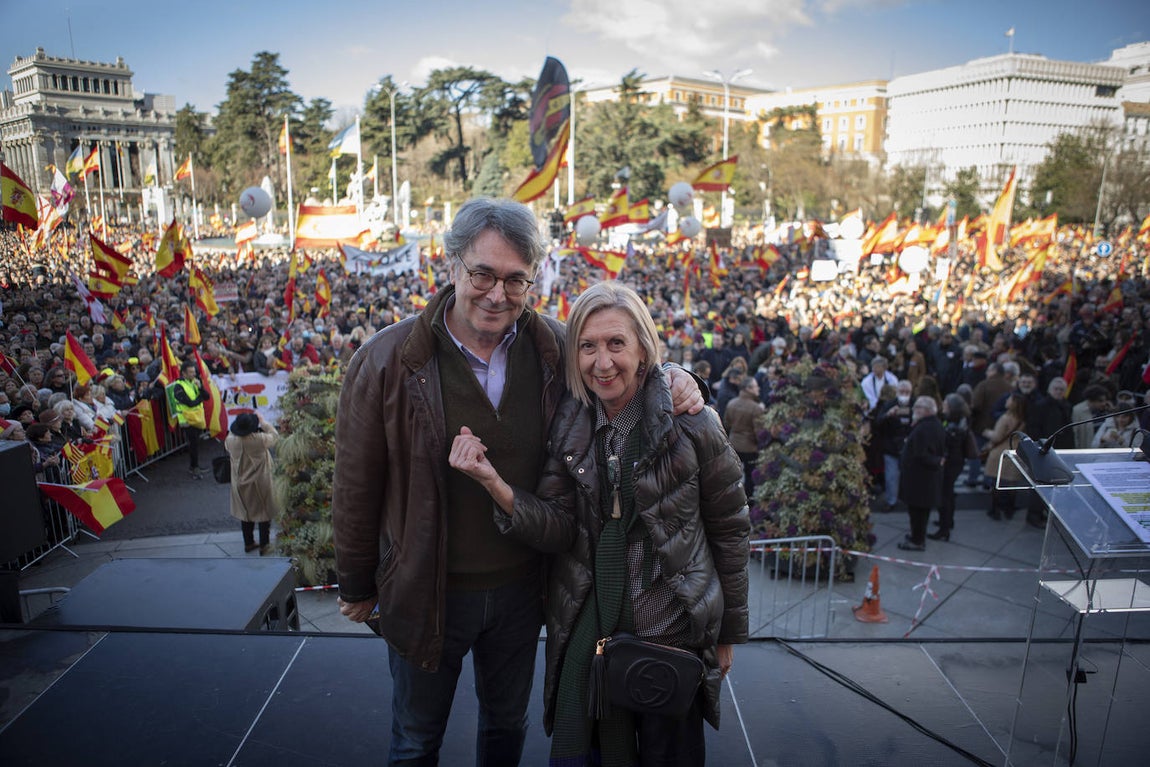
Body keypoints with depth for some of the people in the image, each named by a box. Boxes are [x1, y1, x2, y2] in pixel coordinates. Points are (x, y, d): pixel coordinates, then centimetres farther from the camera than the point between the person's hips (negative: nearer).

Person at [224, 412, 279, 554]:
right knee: (264, 514, 12)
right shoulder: (260, 439, -26)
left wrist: (235, 430, 9)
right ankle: (264, 546, 20)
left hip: (241, 485, 4)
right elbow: (274, 436, -5)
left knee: (245, 514, 21)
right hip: (260, 484, -4)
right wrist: (263, 421, 1)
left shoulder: (230, 440, -16)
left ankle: (248, 543, 34)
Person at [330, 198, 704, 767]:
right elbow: (357, 488, -9)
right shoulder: (387, 361, -17)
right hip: (427, 589, -2)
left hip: (521, 586, 3)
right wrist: (357, 588, 0)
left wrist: (671, 375, -15)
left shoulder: (555, 348, -10)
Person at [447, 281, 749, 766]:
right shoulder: (568, 426, -2)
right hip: (583, 629, 3)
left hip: (672, 630, -2)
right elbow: (559, 530, -9)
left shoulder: (692, 424, -13)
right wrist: (493, 483, -25)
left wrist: (728, 631, 5)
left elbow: (729, 530, -3)